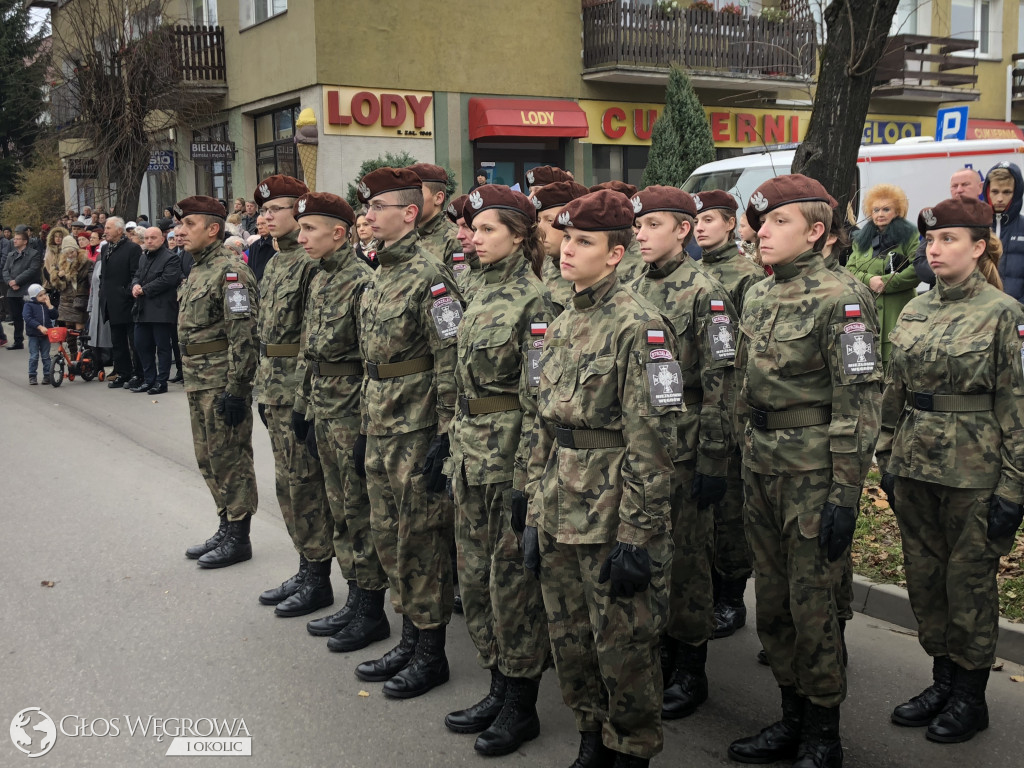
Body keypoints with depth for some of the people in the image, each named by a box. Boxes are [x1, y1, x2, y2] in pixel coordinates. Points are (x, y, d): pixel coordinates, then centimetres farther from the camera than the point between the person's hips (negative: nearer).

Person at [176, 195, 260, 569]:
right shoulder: (197, 271, 16)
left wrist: (235, 388, -23)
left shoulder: (230, 272, -16)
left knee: (231, 459, -1)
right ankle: (226, 527, 28)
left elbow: (242, 335, -21)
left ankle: (238, 538, 9)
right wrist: (191, 381, 21)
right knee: (209, 458, 16)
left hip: (222, 383, -10)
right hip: (198, 383, 10)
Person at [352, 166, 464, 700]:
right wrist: (367, 430, 18)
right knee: (388, 536, 15)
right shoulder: (380, 275, 14)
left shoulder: (429, 275, -14)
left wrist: (445, 435, -19)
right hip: (381, 429, 9)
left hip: (417, 431, -9)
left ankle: (431, 654, 13)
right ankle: (410, 641, 28)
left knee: (421, 540, 0)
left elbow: (450, 361, -17)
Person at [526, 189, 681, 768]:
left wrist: (638, 536, -18)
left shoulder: (639, 325, -13)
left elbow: (653, 442, -16)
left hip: (612, 515, -7)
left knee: (622, 644, 5)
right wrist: (536, 514, 13)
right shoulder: (563, 325, 11)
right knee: (569, 639, 16)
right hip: (561, 514, 8)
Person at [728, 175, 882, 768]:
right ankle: (793, 718, 31)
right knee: (772, 601, 14)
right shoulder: (758, 298, 11)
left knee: (812, 605, 1)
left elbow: (860, 400, -15)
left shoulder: (839, 299, -12)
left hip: (815, 473, -7)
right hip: (763, 467, 8)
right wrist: (735, 461, 18)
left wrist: (846, 494, -18)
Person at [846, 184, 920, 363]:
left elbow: (917, 270, -8)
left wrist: (885, 283, -11)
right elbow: (850, 269, 10)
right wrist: (868, 280, -9)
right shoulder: (861, 239, 19)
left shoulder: (908, 236, 4)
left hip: (897, 315, -4)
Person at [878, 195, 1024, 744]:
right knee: (924, 576, 13)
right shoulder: (914, 312, 8)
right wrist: (888, 460, 12)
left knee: (969, 580, 5)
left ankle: (970, 697, 21)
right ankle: (942, 681, 29)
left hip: (973, 474, -6)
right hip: (915, 467, 6)